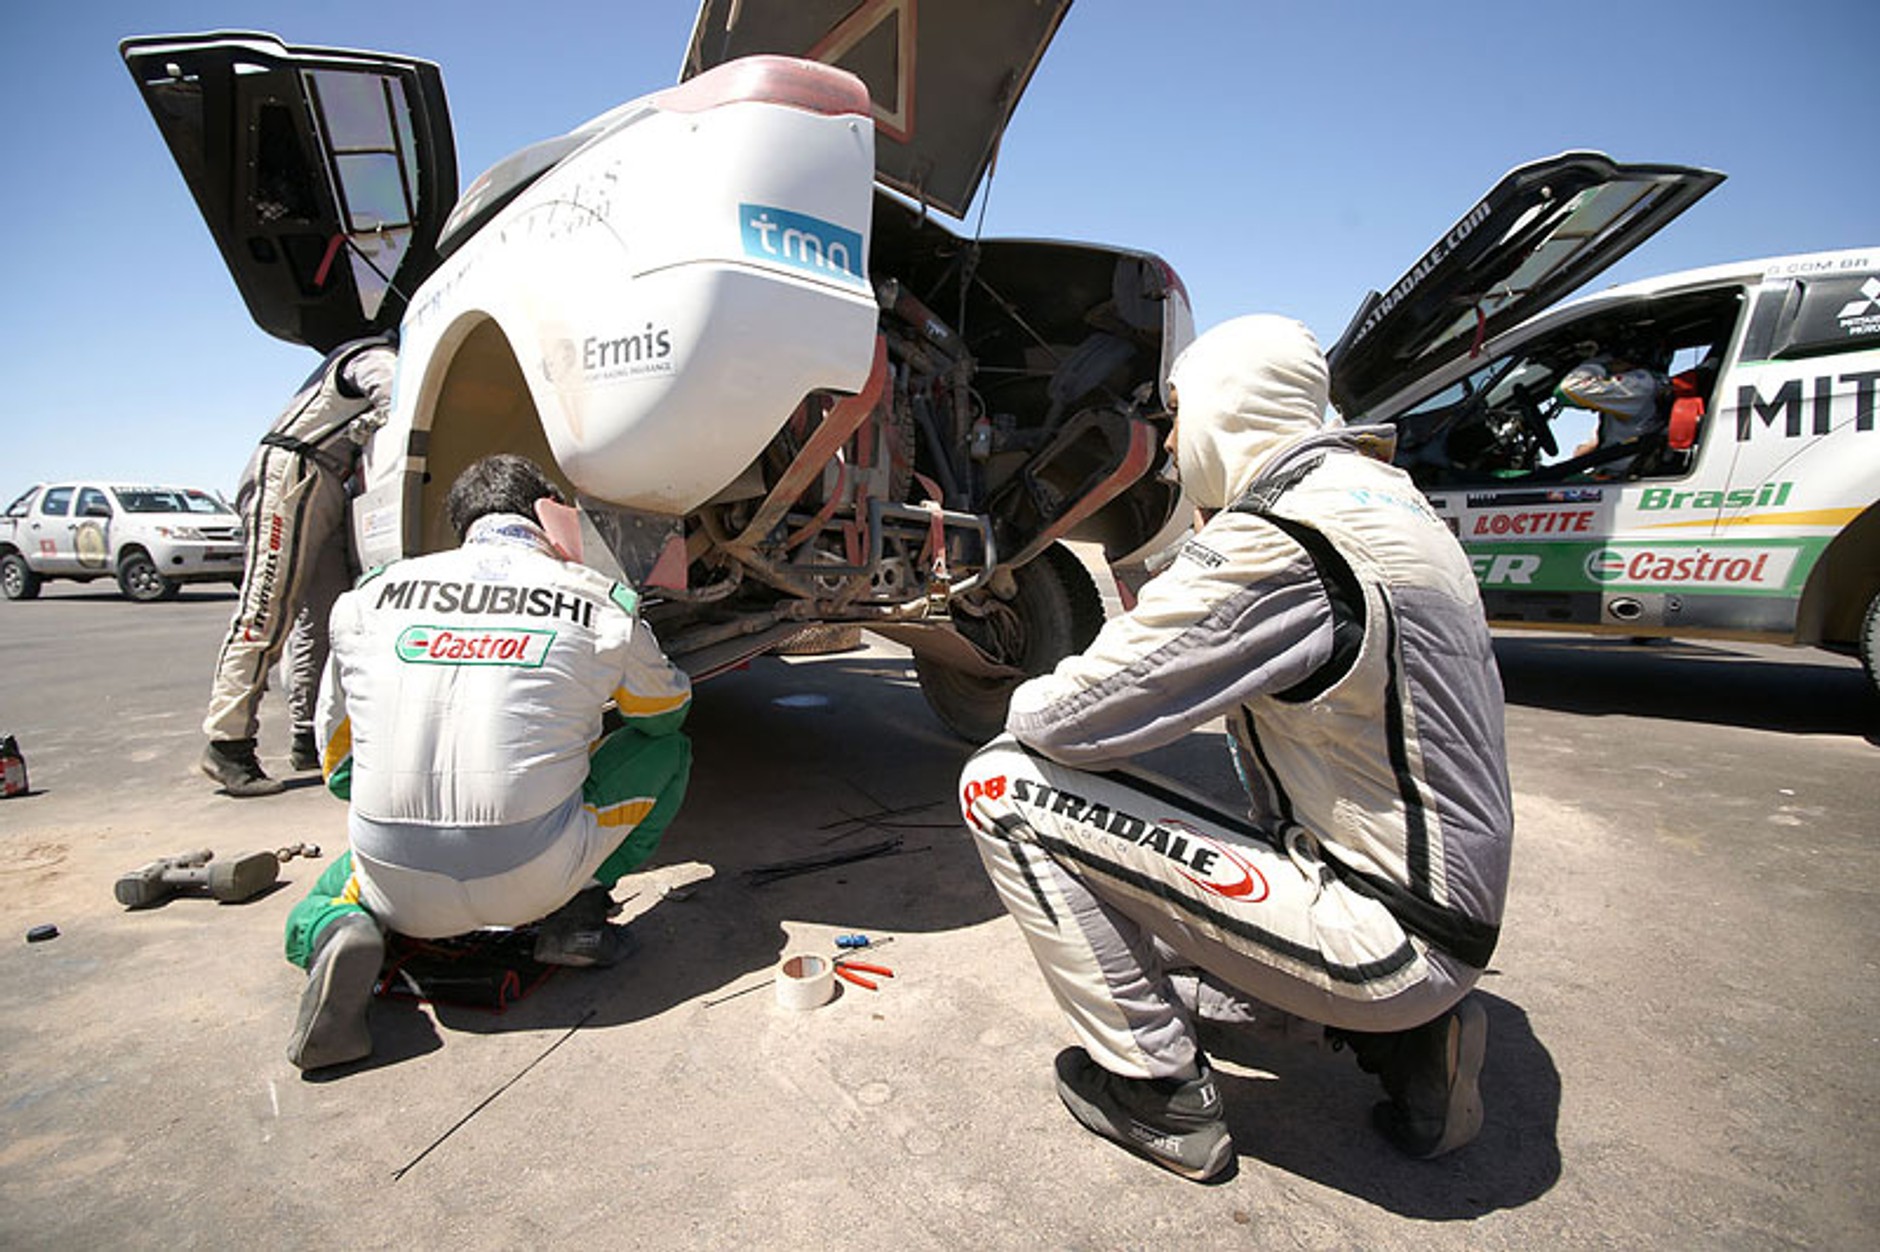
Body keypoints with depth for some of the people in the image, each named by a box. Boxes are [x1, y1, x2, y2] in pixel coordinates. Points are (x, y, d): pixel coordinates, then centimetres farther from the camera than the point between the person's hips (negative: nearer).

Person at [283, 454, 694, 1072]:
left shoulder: (371, 594, 9)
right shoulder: (601, 602, 1)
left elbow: (338, 770, 18)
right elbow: (667, 709, 21)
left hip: (399, 890, 3)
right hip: (530, 878, -2)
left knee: (309, 920, 38)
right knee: (669, 750, 19)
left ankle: (342, 936, 1)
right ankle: (576, 911, 8)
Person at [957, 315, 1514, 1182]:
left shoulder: (1274, 541, -24)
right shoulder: (1383, 496, 8)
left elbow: (1068, 720, -22)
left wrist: (1027, 705, 0)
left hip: (1381, 932, -9)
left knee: (1004, 782, -13)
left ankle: (1158, 1092, 2)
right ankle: (1399, 1032, 17)